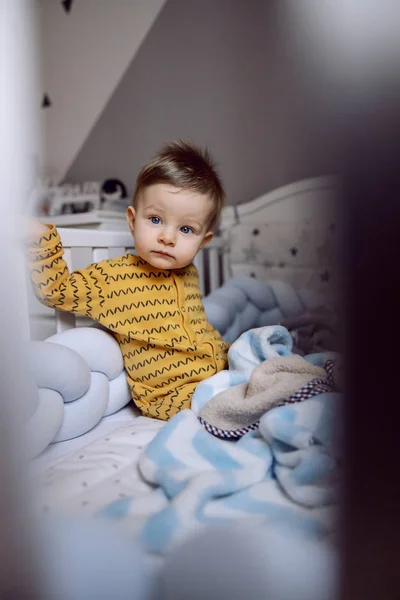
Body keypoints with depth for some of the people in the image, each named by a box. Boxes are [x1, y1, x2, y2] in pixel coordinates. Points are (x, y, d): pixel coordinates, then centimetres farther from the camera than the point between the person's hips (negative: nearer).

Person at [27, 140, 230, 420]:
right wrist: (42, 239, -10)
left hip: (222, 366, 7)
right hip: (177, 394, -7)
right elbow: (56, 289, -3)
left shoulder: (188, 274, 9)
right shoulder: (113, 277, -8)